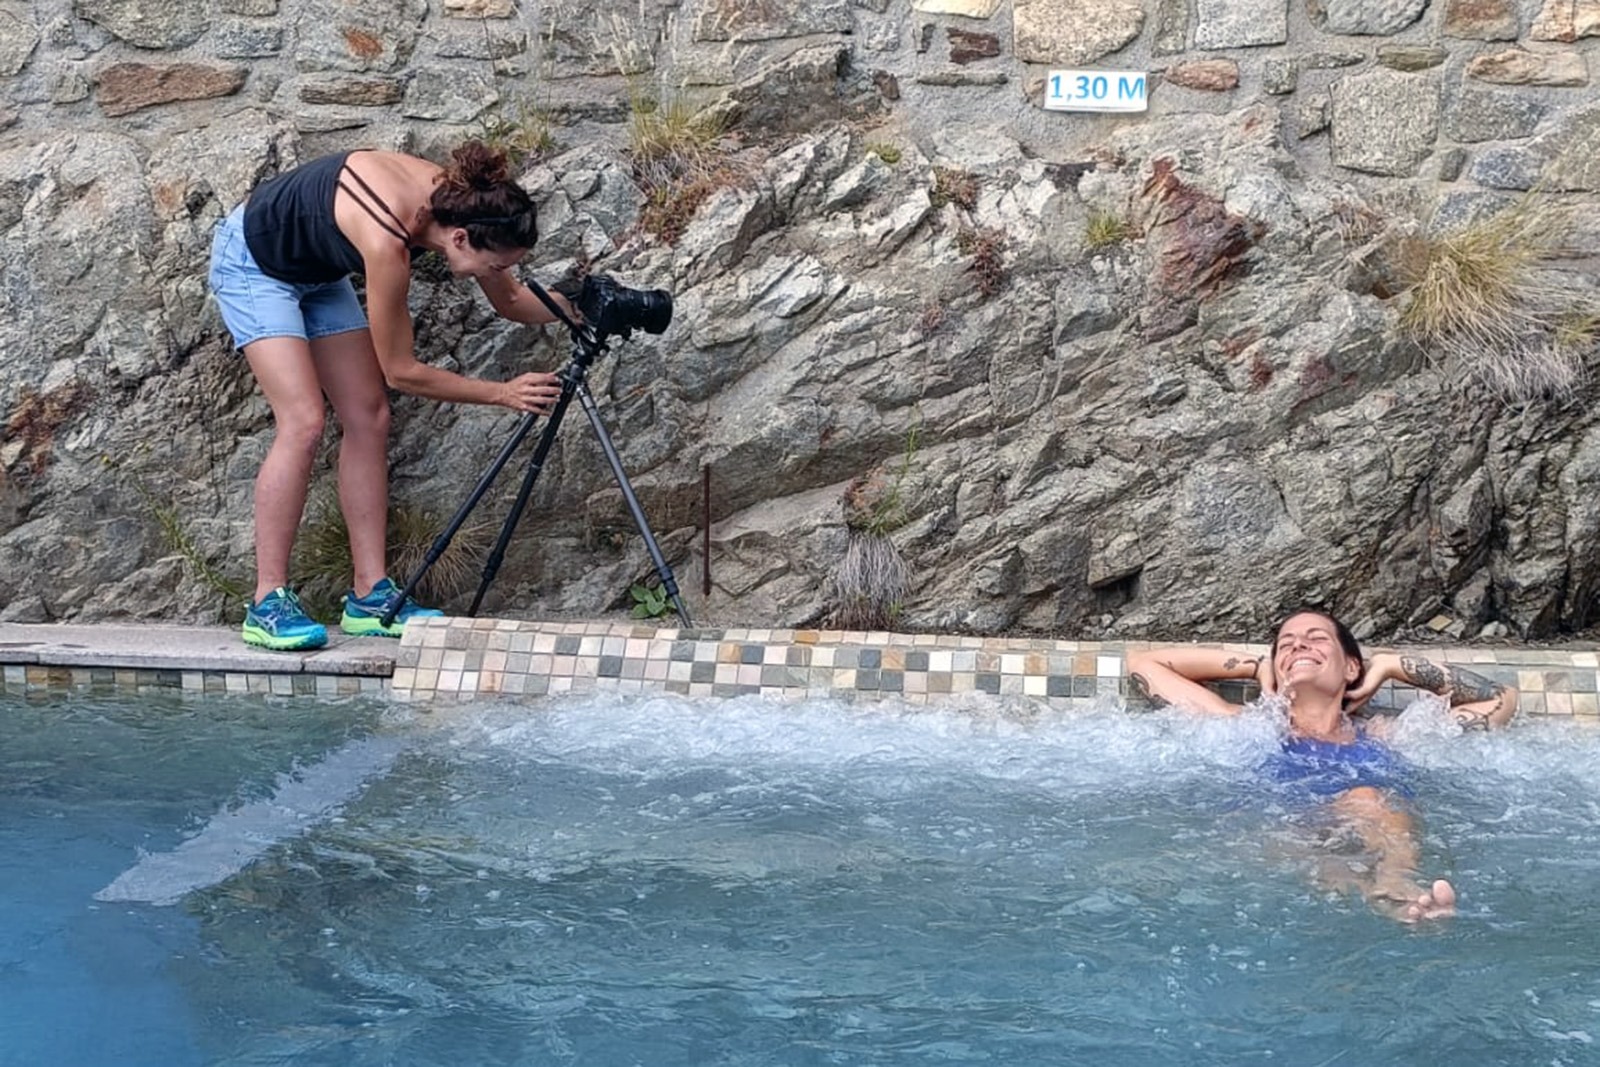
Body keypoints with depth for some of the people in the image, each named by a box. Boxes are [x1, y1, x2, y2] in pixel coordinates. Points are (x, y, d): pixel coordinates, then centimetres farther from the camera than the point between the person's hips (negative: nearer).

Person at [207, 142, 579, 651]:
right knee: (303, 422, -19)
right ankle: (267, 604, -14)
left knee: (368, 418, 0)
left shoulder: (457, 201, -19)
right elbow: (401, 371, -27)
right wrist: (503, 394, -25)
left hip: (316, 271, 8)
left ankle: (371, 597, 1)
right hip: (253, 261, -8)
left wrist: (577, 306, -18)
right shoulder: (386, 240, -39)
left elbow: (509, 300, -2)